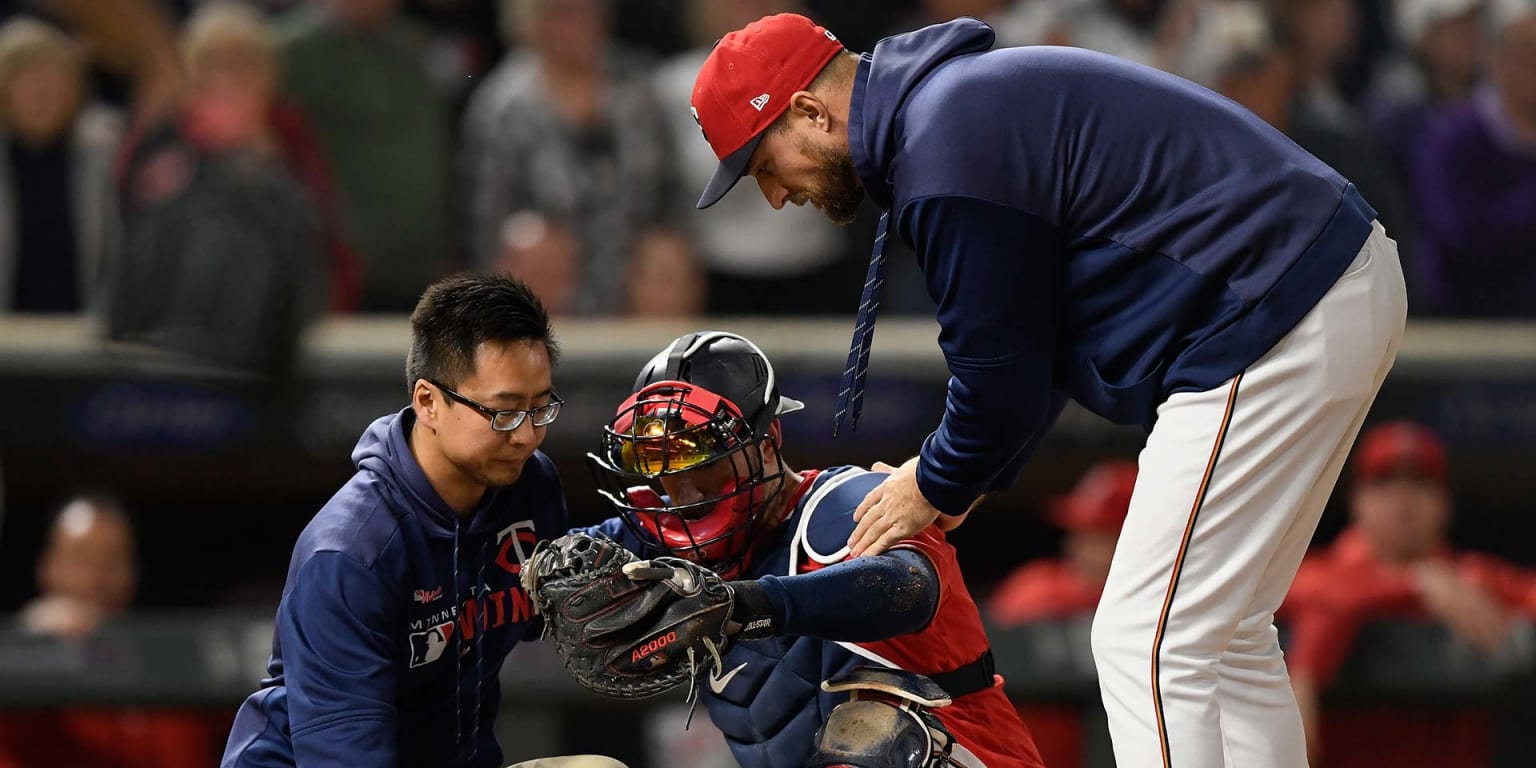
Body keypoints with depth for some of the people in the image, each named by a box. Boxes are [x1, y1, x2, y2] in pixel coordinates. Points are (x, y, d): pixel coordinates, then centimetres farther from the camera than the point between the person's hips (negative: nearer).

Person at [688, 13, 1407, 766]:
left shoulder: (945, 156, -17)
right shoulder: (962, 98, 18)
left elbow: (1003, 368, -12)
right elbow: (1027, 334, 24)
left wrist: (939, 487, 6)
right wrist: (961, 479, 21)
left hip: (1275, 322, -11)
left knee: (1145, 647, -10)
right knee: (1220, 635, 18)